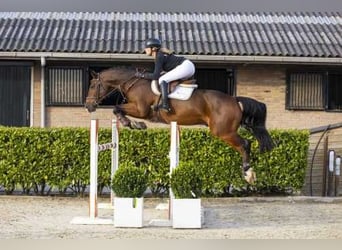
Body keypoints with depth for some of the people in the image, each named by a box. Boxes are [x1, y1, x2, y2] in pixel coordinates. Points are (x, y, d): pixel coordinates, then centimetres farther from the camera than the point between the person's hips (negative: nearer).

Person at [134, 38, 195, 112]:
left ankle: (165, 105, -24)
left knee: (162, 80, -14)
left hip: (185, 66, -11)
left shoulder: (159, 57, -11)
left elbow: (156, 76, -15)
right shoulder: (160, 54, 17)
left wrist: (142, 75, -6)